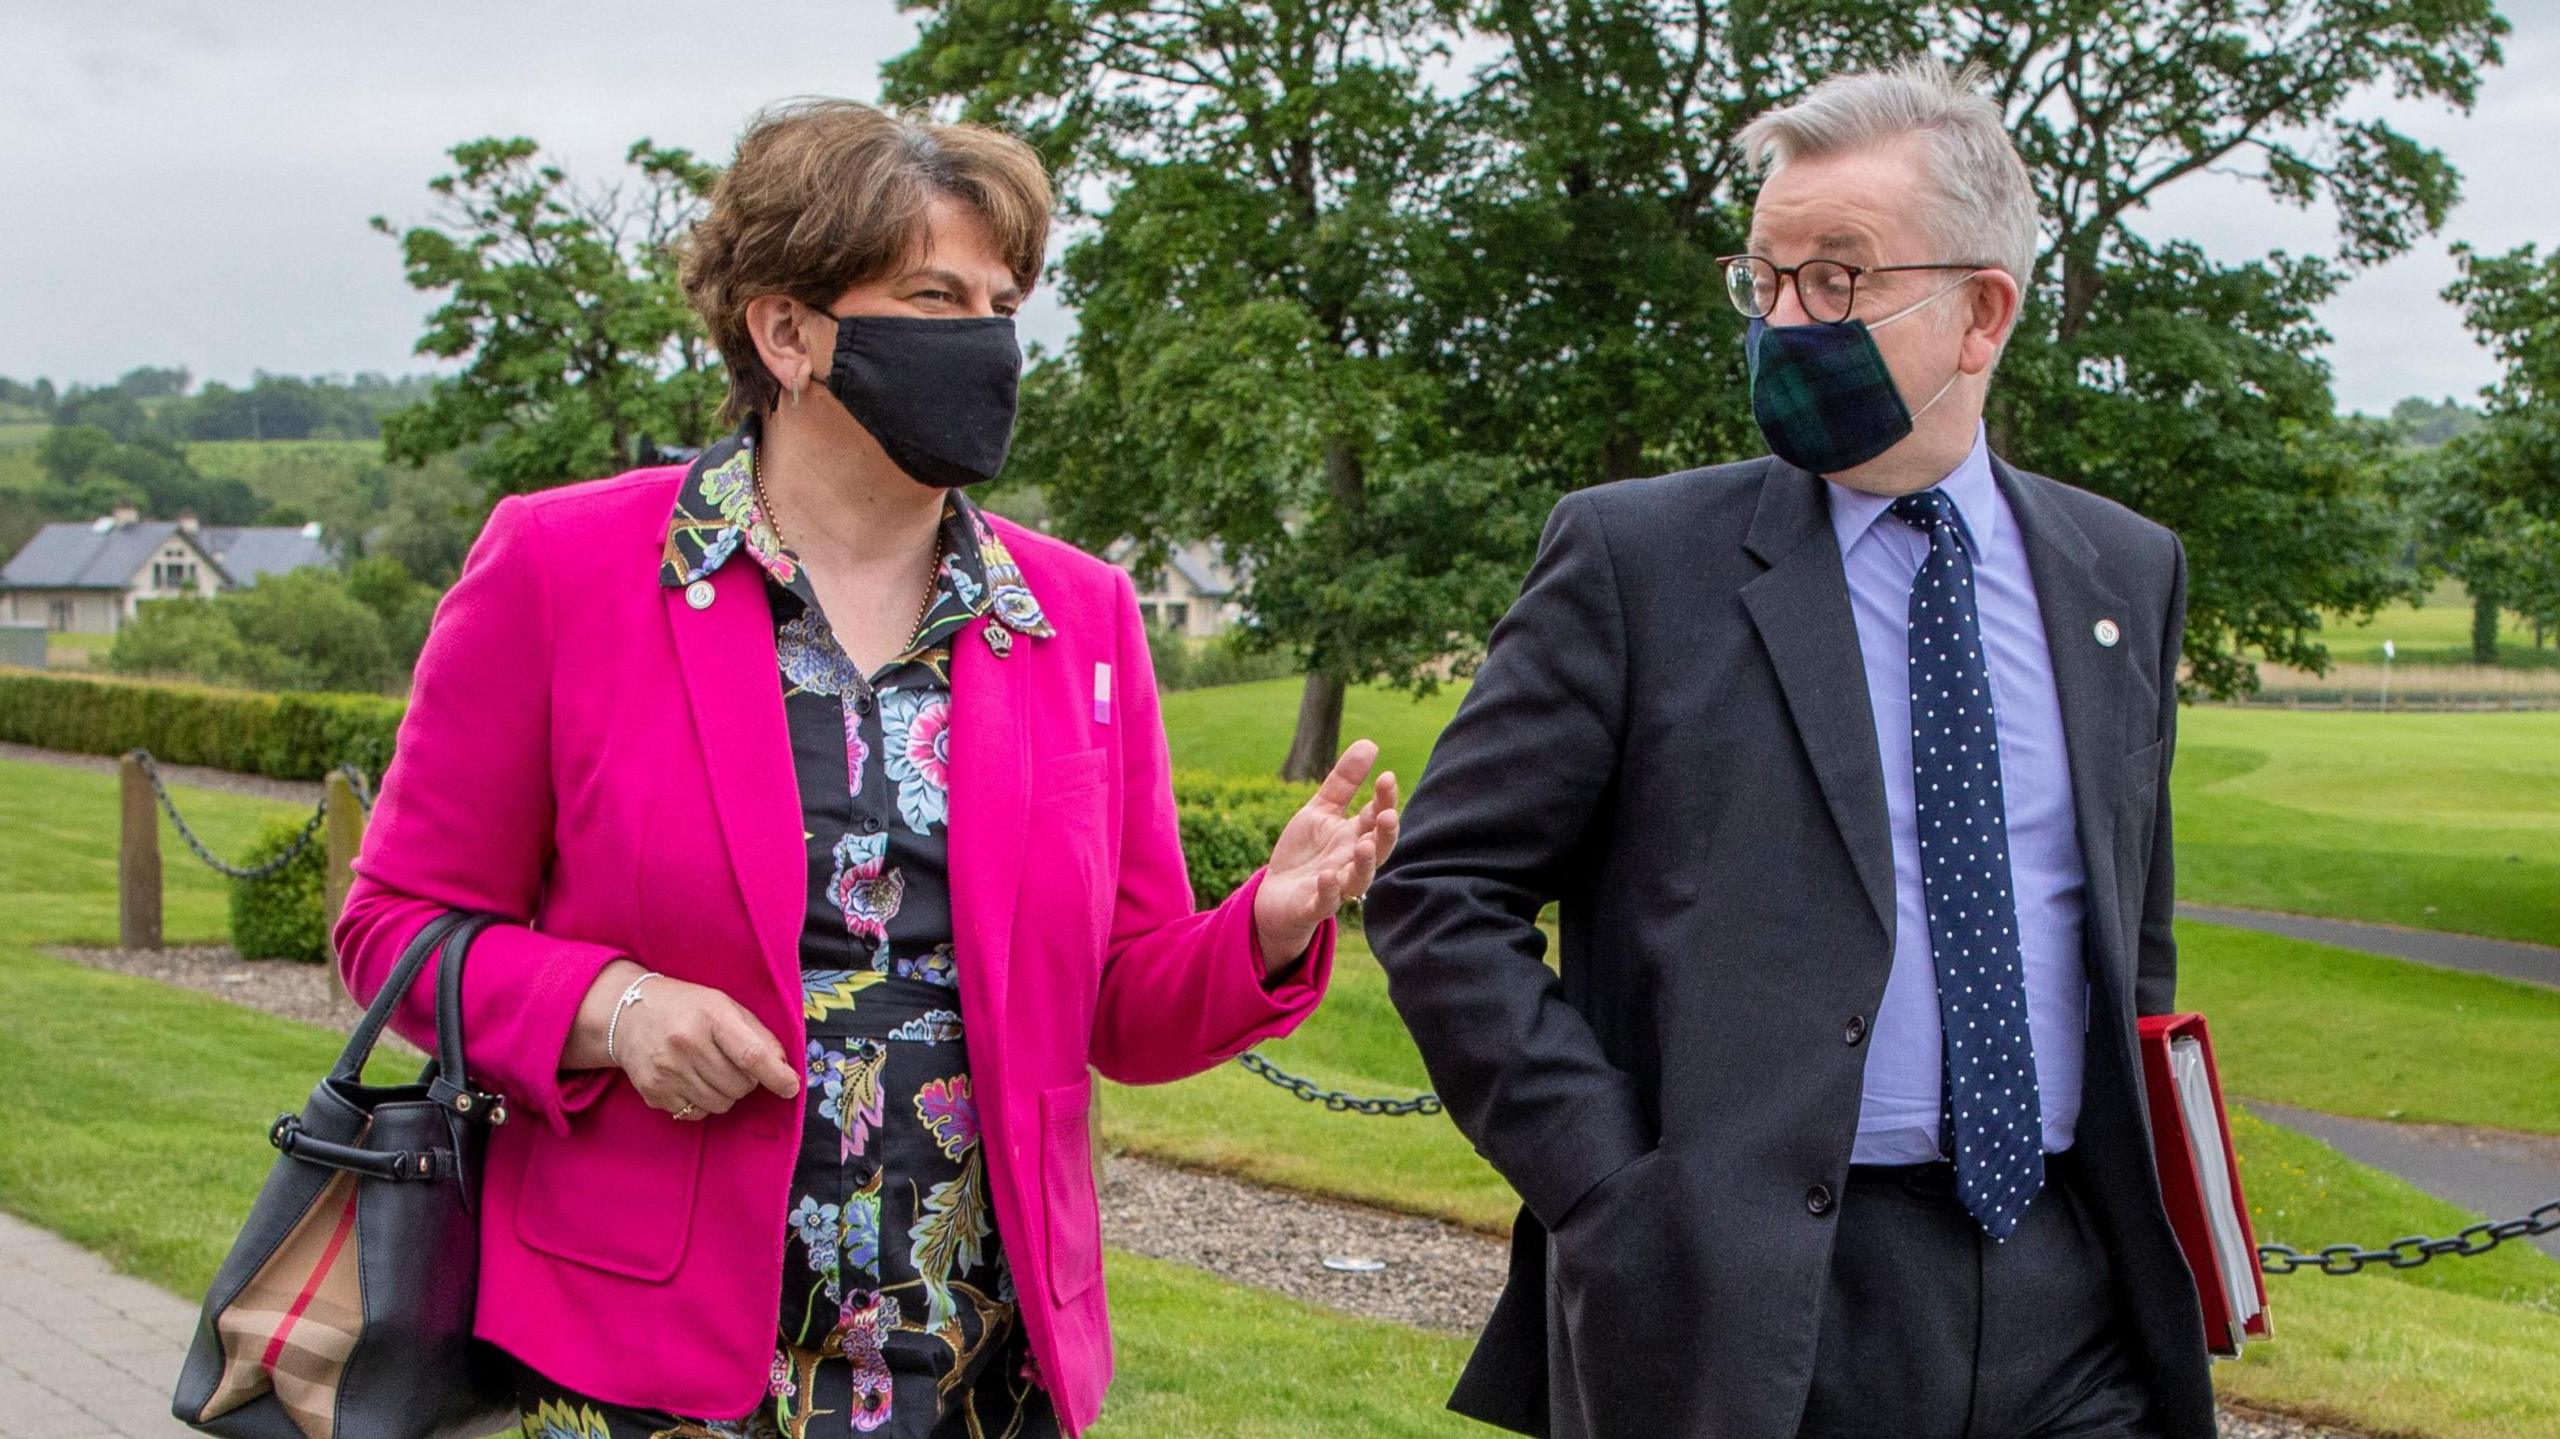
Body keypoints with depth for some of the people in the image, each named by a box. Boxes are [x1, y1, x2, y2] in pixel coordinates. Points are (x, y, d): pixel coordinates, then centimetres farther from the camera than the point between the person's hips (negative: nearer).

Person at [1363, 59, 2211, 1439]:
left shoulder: (2126, 573, 9)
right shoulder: (1634, 557, -4)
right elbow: (1437, 896, -5)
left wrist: (2141, 1202, 10)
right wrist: (1611, 1195, -12)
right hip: (1752, 1308, -3)